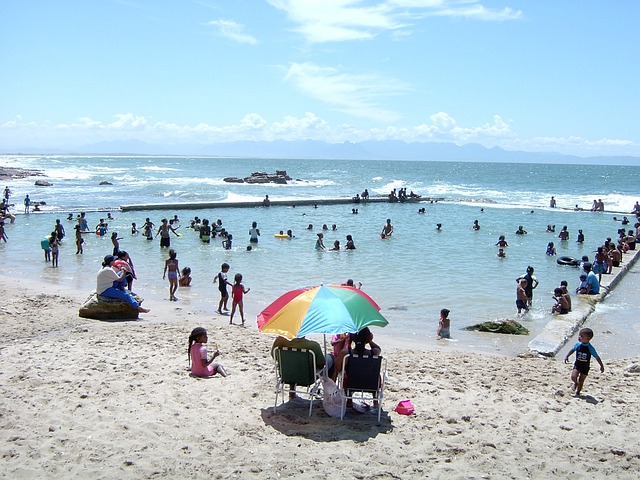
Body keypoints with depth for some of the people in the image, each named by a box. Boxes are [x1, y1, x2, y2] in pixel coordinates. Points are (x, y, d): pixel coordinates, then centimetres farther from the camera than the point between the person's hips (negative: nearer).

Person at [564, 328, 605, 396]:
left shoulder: (590, 348, -18)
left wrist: (601, 366, -6)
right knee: (573, 377, -16)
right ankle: (575, 383, 19)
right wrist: (567, 356, 7)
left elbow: (597, 357, -10)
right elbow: (572, 350, 10)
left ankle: (577, 393, 25)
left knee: (581, 381, 5)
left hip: (585, 367, -2)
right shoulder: (578, 344, -10)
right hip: (577, 365, 2)